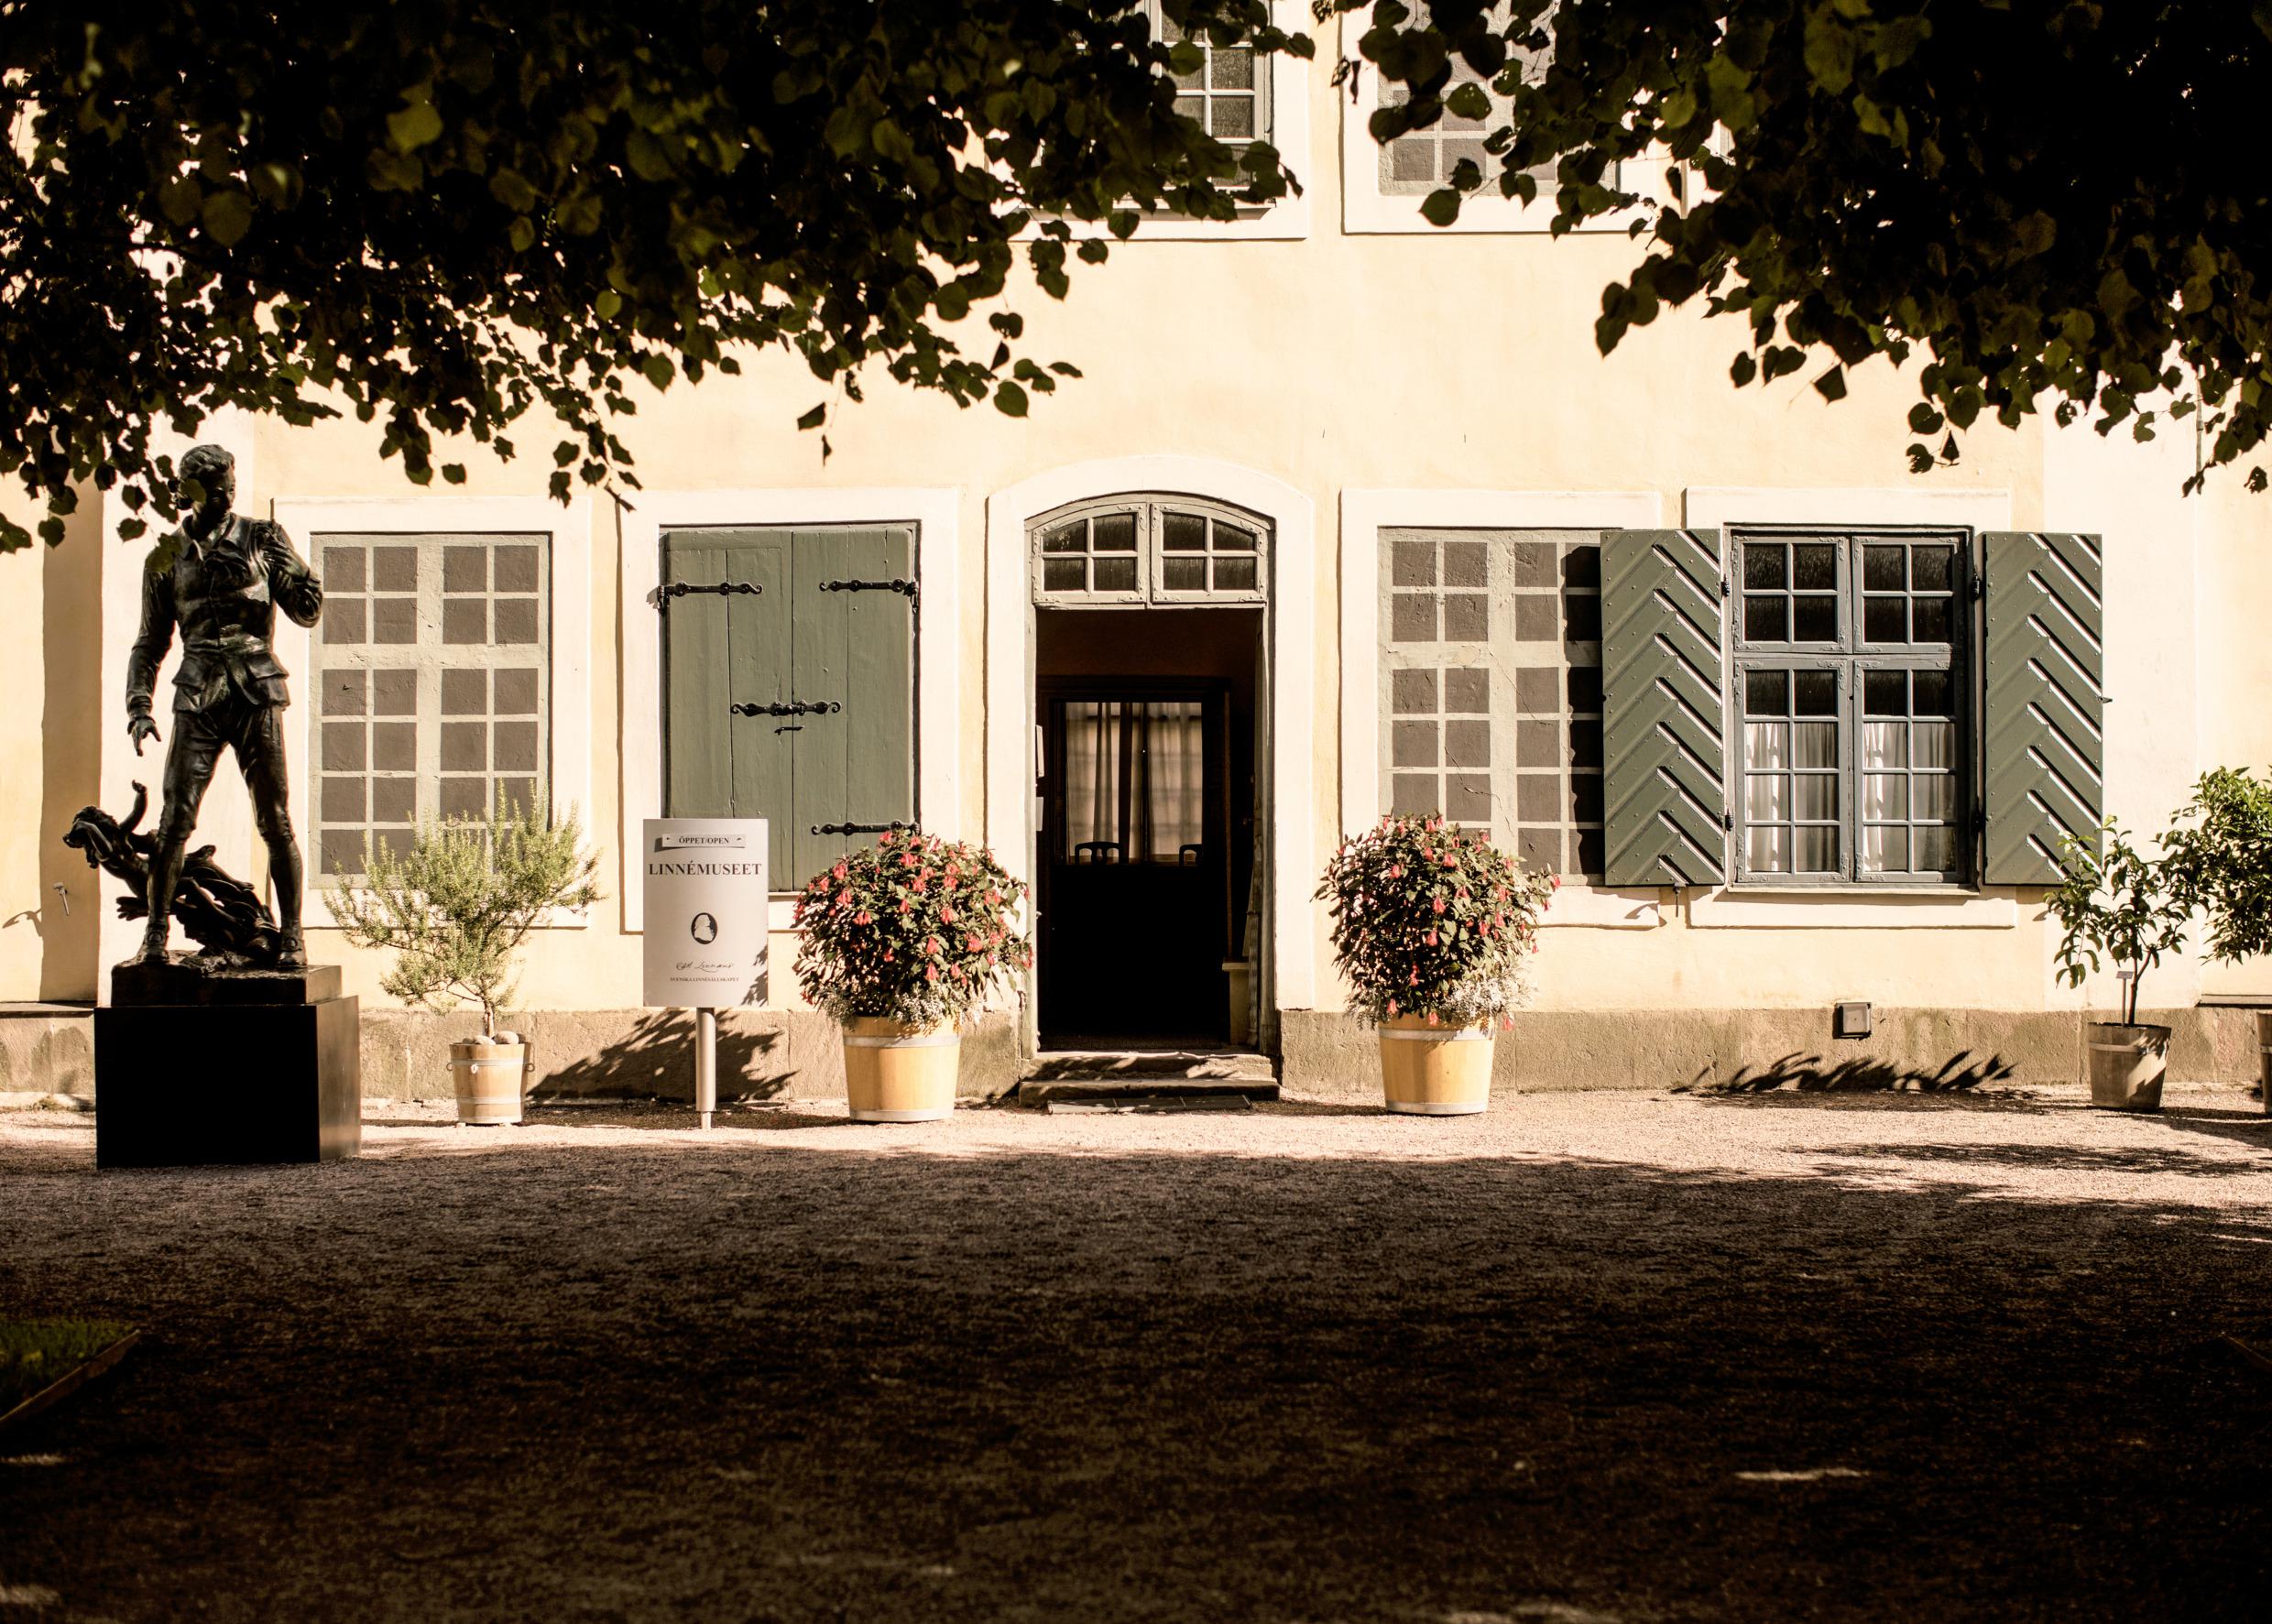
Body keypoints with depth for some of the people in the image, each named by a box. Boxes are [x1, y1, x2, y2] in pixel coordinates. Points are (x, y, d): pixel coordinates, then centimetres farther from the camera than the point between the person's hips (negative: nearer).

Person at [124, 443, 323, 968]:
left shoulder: (262, 538, 7)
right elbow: (151, 642, 16)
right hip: (198, 698, 1)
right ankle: (156, 935, 2)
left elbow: (307, 612, 6)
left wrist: (290, 569, -14)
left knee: (275, 821, -3)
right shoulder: (167, 556, 10)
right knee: (174, 820, -6)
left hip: (256, 694, -1)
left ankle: (291, 936, 4)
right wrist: (138, 705, 4)